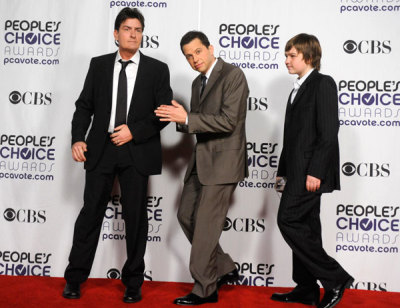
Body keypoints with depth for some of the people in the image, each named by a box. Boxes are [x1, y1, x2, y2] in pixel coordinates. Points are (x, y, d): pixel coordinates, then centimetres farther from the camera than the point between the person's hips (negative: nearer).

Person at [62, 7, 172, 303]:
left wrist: (134, 131, -12)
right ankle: (74, 278, 20)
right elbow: (84, 105, 8)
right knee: (91, 212, 5)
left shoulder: (157, 69, 4)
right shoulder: (99, 65, 10)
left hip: (137, 151, -1)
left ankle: (133, 282, 21)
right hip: (100, 148, 1)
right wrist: (78, 138, -6)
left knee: (136, 217, 6)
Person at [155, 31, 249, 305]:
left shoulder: (233, 75, -12)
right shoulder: (198, 82, 15)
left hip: (223, 161, -9)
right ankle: (225, 269, 25)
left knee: (206, 224, -4)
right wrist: (179, 118, -2)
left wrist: (187, 118, -23)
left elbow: (228, 121, -21)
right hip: (201, 161, 9)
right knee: (186, 216, 12)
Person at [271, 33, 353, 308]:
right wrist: (283, 170, 17)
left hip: (311, 171, -9)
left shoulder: (323, 84, -8)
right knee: (305, 227, 11)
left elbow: (328, 132, -17)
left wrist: (315, 171, -21)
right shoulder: (299, 89, 20)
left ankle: (335, 278, -1)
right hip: (298, 171, 9)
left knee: (288, 221, -11)